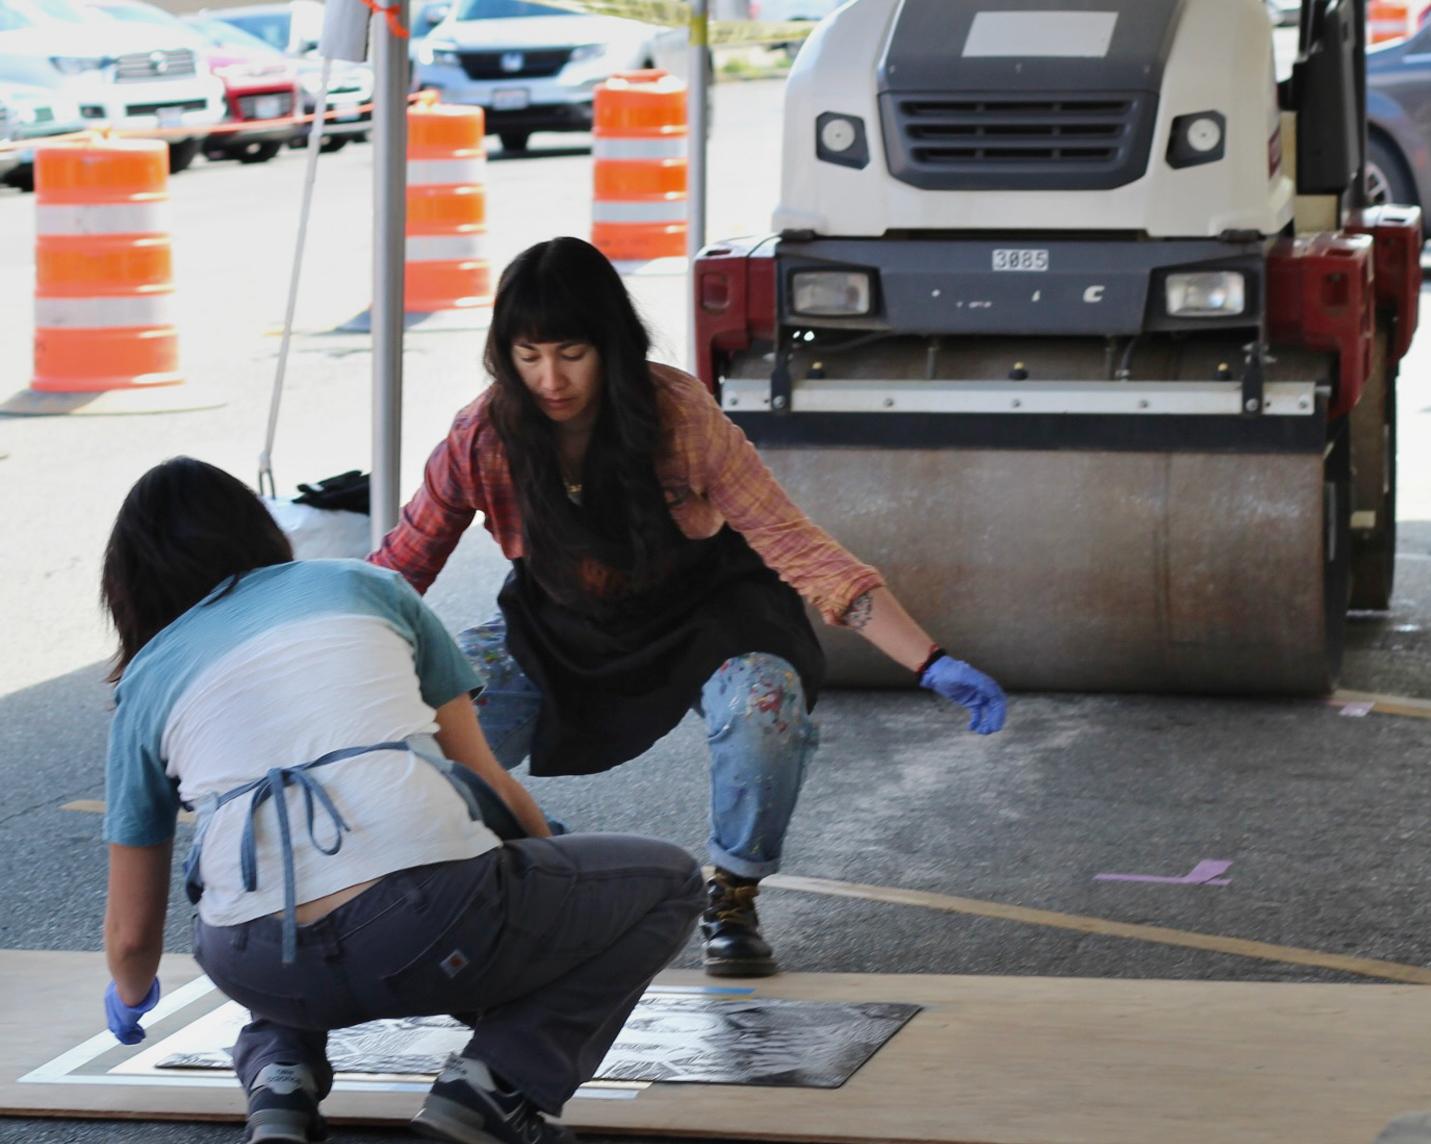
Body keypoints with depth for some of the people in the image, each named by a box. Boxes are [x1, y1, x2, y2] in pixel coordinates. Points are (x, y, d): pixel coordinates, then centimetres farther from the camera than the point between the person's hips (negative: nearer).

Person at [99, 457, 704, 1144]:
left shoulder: (147, 681, 22)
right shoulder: (365, 587, 21)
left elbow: (132, 931, 27)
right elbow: (489, 783, 19)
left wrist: (131, 996, 51)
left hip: (263, 970, 3)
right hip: (433, 927, -3)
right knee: (667, 882, 21)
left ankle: (279, 1075, 9)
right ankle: (496, 1079, 1)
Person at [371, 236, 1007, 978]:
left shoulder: (681, 419, -26)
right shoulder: (481, 441, -20)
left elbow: (797, 548, -25)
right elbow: (403, 565, -7)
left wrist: (930, 665, -32)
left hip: (704, 615, -2)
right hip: (561, 630, 2)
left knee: (764, 705, -34)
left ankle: (732, 898, -8)